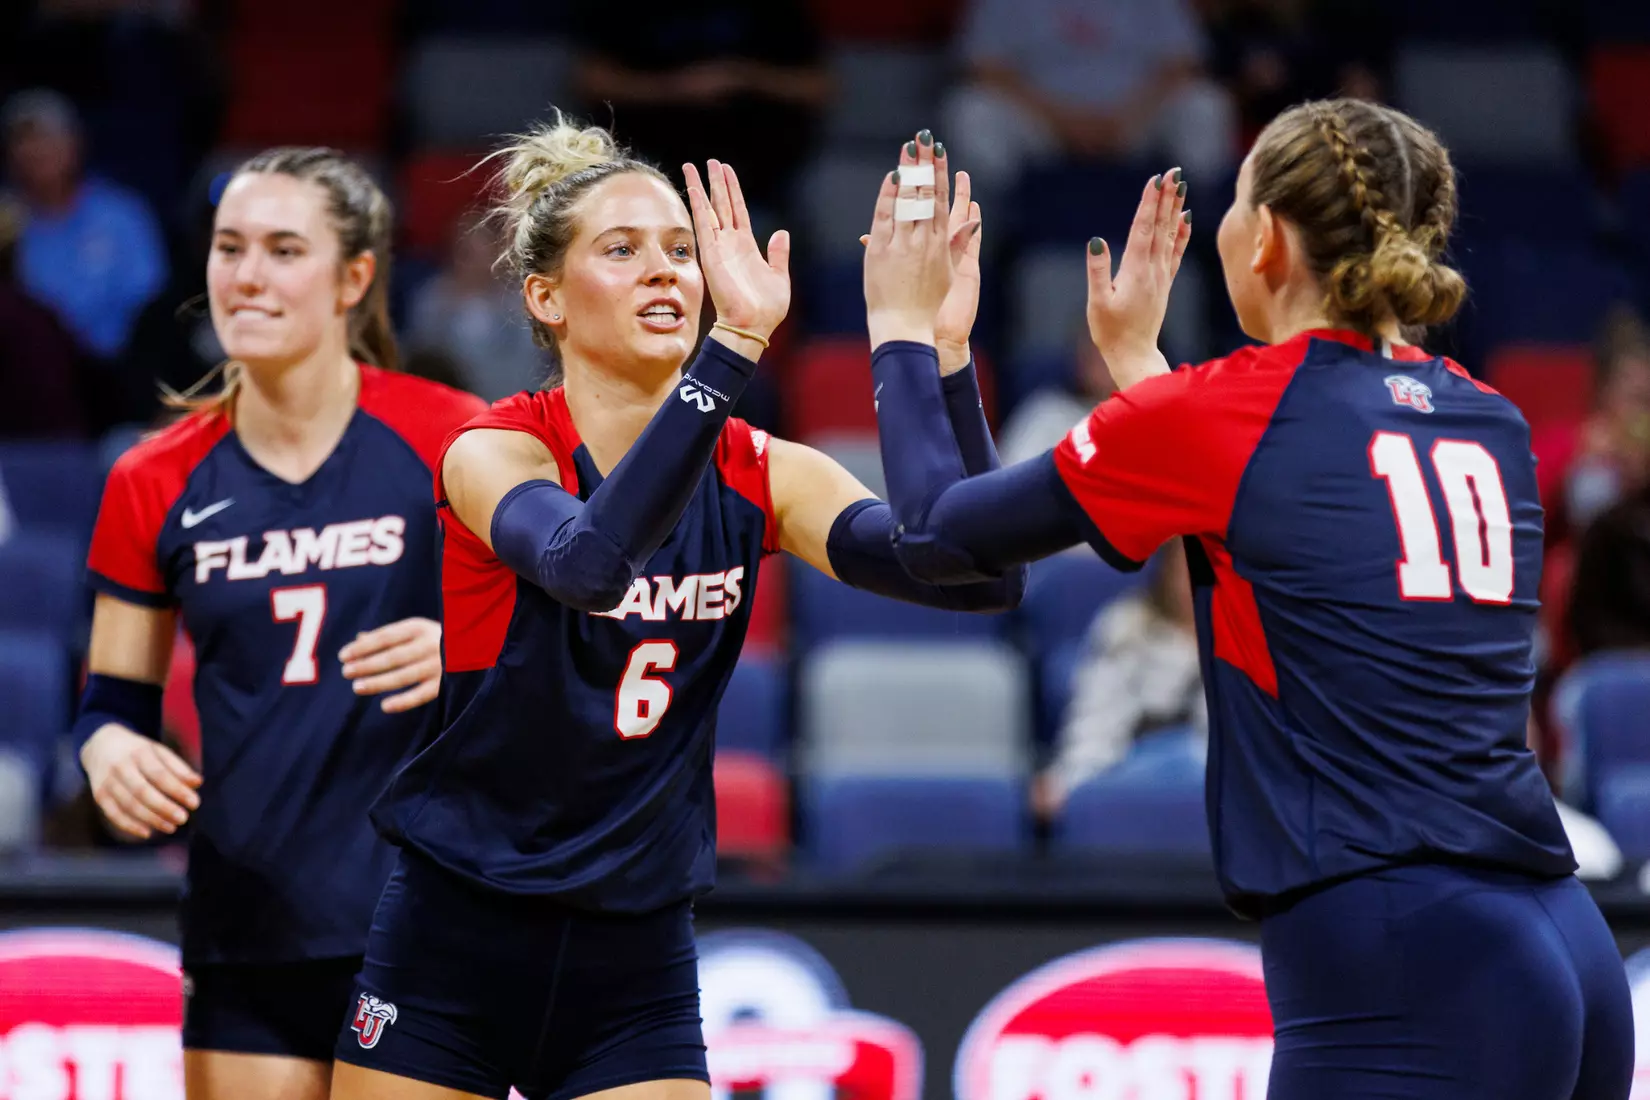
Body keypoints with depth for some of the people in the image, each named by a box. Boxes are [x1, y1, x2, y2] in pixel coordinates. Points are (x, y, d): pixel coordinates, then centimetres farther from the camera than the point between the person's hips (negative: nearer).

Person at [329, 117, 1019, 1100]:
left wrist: (928, 343, -25)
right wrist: (737, 344, -43)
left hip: (636, 970, 3)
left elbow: (979, 574, -15)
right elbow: (585, 559, -36)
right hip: (449, 948, -3)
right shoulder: (490, 453, -12)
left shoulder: (754, 475, -1)